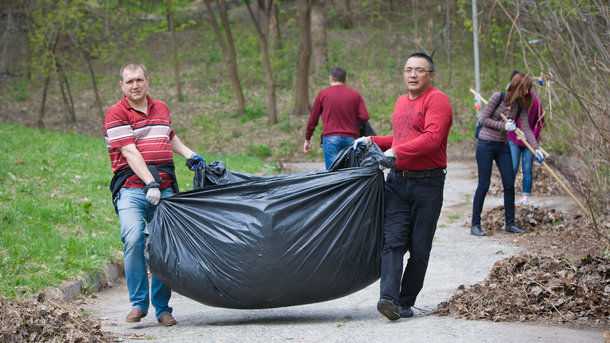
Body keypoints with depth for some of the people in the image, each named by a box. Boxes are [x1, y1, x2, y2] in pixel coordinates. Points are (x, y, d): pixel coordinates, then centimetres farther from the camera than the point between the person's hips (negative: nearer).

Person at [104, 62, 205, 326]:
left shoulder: (161, 109, 19)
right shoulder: (116, 114, 0)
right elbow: (130, 152, -11)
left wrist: (190, 156, 24)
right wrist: (149, 183, -21)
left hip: (164, 188, 5)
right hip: (132, 188, -5)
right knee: (134, 240, -22)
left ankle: (162, 307, 7)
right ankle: (138, 304, -13)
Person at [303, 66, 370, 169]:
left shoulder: (323, 94, 6)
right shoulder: (356, 95, 8)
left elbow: (313, 119, 10)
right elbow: (364, 117, 0)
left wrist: (307, 140, 20)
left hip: (331, 138, -2)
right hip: (351, 138, 2)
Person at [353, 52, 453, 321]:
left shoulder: (437, 100, -8)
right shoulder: (401, 102, 18)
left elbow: (432, 138, -22)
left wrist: (397, 151, -26)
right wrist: (372, 141, 19)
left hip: (428, 183, -6)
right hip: (398, 180, 6)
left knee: (419, 248, 0)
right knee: (393, 240, -9)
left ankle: (406, 302, 9)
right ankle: (389, 298, -19)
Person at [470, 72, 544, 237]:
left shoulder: (521, 106, 3)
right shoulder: (498, 97, -12)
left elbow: (526, 128, -1)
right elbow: (483, 119, -11)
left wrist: (536, 148, -11)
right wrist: (503, 126, -17)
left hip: (502, 146, 6)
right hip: (486, 145, -6)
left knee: (509, 184, 3)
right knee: (483, 185, -5)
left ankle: (509, 223, 14)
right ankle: (475, 225, 2)